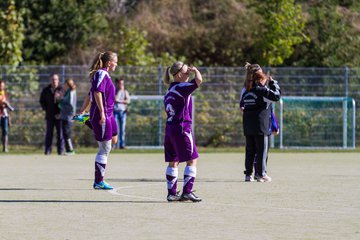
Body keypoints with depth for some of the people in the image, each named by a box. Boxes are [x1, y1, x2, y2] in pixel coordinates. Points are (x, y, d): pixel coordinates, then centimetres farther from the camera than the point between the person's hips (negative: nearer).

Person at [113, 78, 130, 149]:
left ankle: (122, 144, 6)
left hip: (123, 112, 3)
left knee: (122, 129, 2)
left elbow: (128, 101, -1)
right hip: (115, 111, -3)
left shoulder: (125, 92, 12)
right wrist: (120, 91, -10)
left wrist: (119, 101, -9)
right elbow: (115, 99, -14)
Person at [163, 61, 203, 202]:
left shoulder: (170, 91, 15)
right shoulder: (181, 88, -12)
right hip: (182, 128, -9)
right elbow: (199, 80, -23)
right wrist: (195, 70, -4)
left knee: (173, 161, 11)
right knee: (192, 160, -3)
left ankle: (171, 193, 11)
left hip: (170, 127, 9)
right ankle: (187, 192, -9)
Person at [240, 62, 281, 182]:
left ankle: (248, 173, 9)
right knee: (262, 149, 0)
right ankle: (261, 173, 0)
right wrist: (273, 82, -1)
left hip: (247, 124, 6)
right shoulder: (261, 89, -11)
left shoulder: (246, 89, 9)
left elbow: (242, 104, 17)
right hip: (260, 124, -6)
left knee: (250, 149, 10)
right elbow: (276, 96, -10)